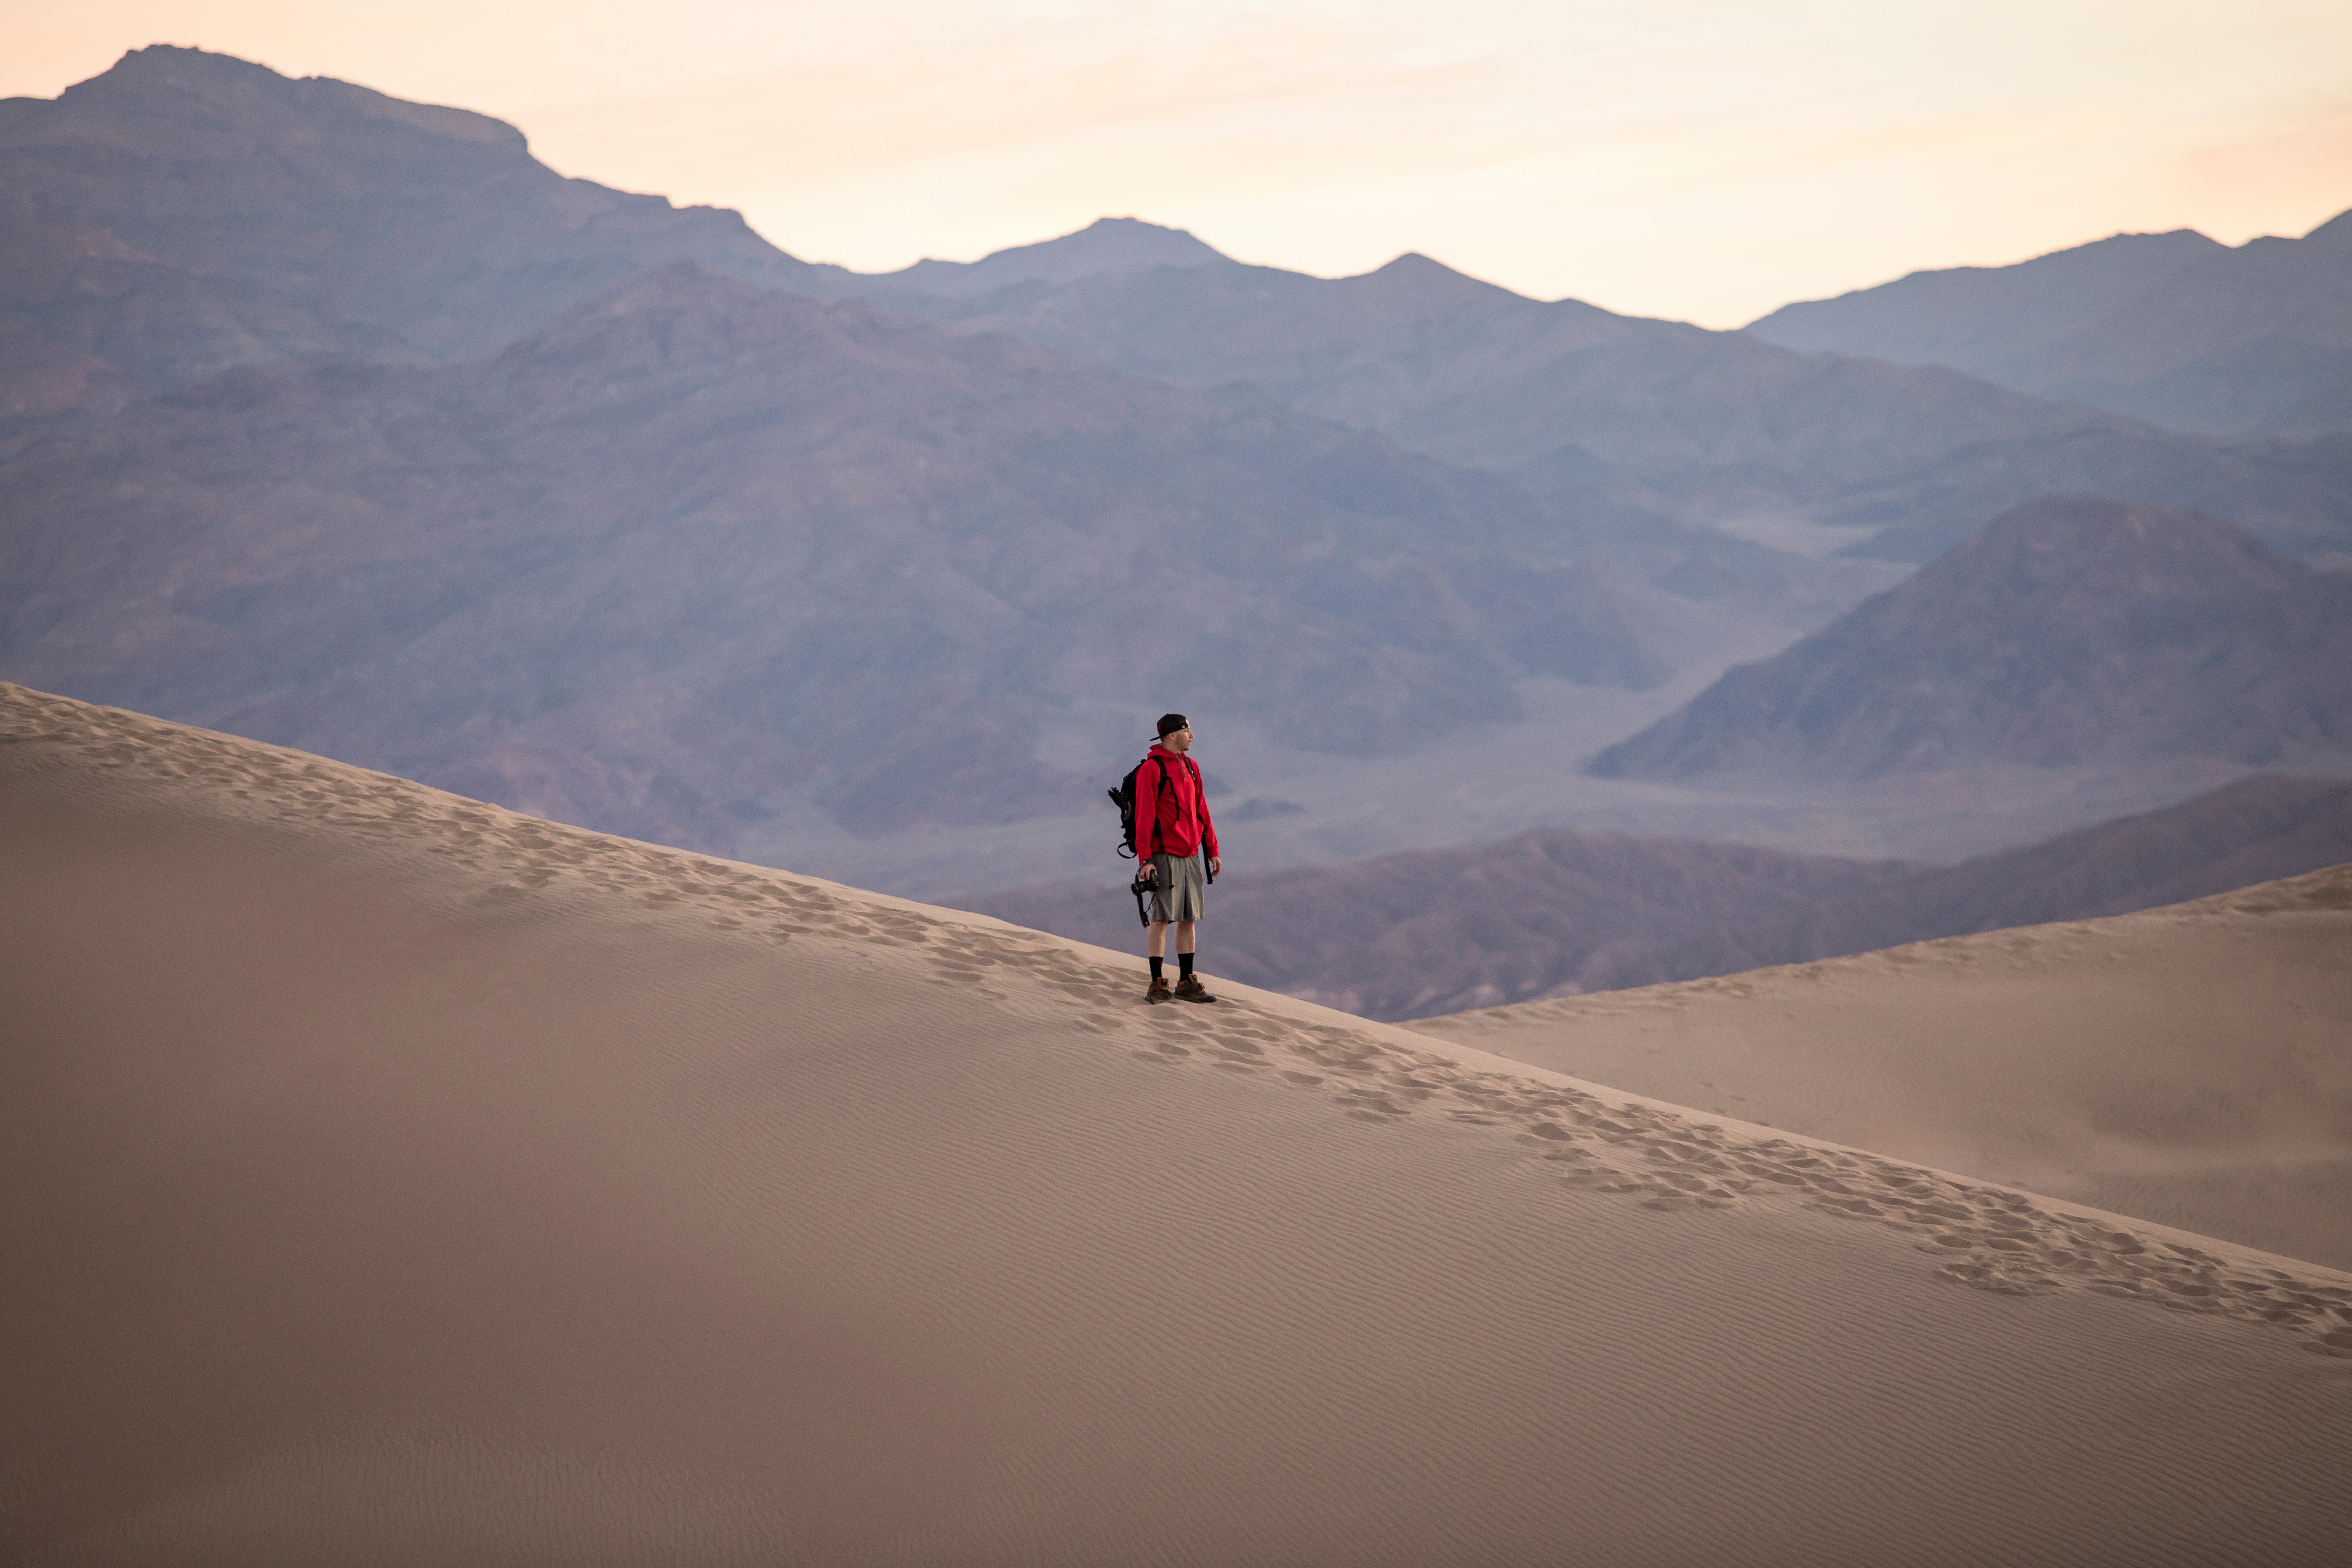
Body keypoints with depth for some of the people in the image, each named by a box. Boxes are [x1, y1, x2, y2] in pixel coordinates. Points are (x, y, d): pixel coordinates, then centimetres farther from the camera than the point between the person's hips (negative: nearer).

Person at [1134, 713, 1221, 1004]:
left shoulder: (1190, 767, 14)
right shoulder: (1151, 769, -9)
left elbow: (1202, 811, 18)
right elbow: (1144, 816, -12)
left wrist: (1212, 850, 14)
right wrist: (1145, 859, -17)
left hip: (1191, 855, 7)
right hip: (1165, 855, -7)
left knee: (1189, 919, 8)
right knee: (1162, 918, -7)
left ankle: (1186, 983, 14)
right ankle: (1157, 986, -5)